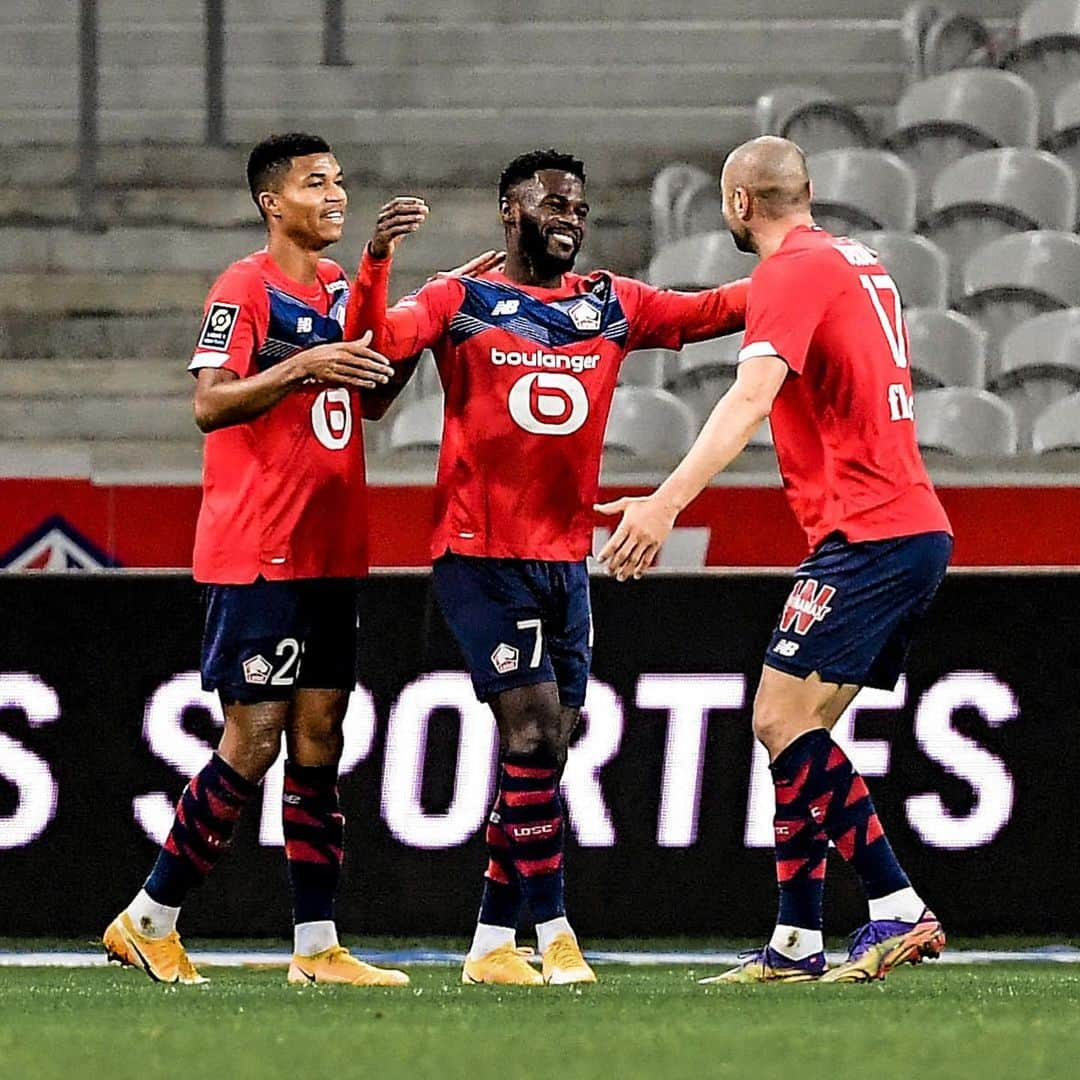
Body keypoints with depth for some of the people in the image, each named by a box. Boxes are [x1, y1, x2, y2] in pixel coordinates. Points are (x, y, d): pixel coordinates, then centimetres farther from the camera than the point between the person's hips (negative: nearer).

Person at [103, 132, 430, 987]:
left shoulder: (337, 287, 15)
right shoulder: (246, 287, -9)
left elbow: (367, 393, 21)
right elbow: (210, 404, -18)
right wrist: (303, 366, -31)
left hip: (330, 555, 8)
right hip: (256, 555, -8)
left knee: (319, 740, 5)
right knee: (253, 745, -8)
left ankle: (317, 947, 5)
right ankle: (150, 922, 4)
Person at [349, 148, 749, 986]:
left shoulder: (611, 306, 11)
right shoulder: (460, 303, -1)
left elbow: (713, 311, 7)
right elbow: (375, 344, -15)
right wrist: (375, 264, -30)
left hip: (566, 560, 5)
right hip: (480, 554, -5)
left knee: (545, 746, 5)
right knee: (534, 723, -14)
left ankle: (492, 944, 13)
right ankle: (553, 932, -9)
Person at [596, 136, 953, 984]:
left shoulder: (793, 271, -10)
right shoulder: (859, 264, 18)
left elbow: (752, 397, -24)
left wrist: (668, 501, -33)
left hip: (865, 536, -9)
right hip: (919, 530, 9)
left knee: (784, 722, -12)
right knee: (801, 731, 10)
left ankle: (899, 910, -17)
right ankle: (796, 944, 9)